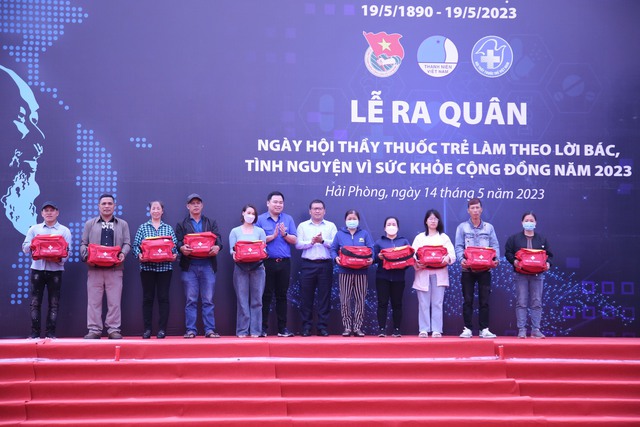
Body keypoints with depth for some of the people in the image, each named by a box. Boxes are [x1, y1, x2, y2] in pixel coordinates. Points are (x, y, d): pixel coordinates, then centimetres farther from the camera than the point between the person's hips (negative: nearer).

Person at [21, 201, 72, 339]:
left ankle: (51, 333, 4)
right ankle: (35, 332, 2)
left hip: (55, 270, -1)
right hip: (37, 269, 1)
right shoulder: (34, 229, 12)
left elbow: (68, 251, 1)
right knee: (35, 302, -1)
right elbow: (25, 248, 7)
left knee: (54, 303, -1)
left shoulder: (64, 230, 8)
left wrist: (60, 259, -18)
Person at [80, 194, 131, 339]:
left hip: (115, 269, 0)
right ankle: (94, 330, 4)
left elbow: (127, 243, 9)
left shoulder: (122, 224, 15)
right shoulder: (90, 224, 15)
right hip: (95, 268, 0)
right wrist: (86, 256, -9)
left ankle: (114, 330, 2)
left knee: (114, 301, -1)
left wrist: (123, 254, -11)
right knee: (94, 300, 0)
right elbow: (83, 244, 11)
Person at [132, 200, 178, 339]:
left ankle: (162, 329, 2)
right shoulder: (143, 228, 8)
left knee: (163, 297, -1)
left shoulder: (168, 228, 11)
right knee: (147, 298, 2)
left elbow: (175, 246, 7)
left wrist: (175, 254, -13)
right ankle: (147, 329, 7)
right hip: (147, 267, 0)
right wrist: (139, 254, -16)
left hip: (165, 267, 0)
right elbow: (136, 245, 3)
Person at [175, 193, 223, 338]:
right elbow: (178, 242, 2)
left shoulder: (211, 223, 18)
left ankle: (210, 330, 1)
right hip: (189, 265, -1)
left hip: (208, 265, 1)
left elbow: (218, 238, 5)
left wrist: (217, 247, -18)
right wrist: (181, 248, -22)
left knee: (208, 300, 0)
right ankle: (190, 330, 2)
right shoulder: (181, 225, 14)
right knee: (191, 300, -1)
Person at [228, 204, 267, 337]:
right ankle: (242, 330, 0)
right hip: (241, 268, -1)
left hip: (257, 267, 1)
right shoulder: (235, 231, 11)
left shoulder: (260, 231, 13)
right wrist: (234, 254, -18)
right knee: (242, 299, -4)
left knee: (256, 300, -2)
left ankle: (255, 330, 2)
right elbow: (232, 249, 3)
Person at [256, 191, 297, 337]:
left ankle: (282, 328, 12)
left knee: (282, 296, 7)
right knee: (266, 295, 1)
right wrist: (273, 236, -13)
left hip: (284, 263, 3)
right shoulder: (260, 219, 2)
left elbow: (294, 240, 5)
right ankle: (263, 328, 6)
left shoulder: (288, 219, 10)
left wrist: (285, 234, -13)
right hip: (267, 262, -2)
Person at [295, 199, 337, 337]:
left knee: (324, 296, 0)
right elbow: (298, 244, 0)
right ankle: (306, 327, 6)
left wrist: (323, 241, -16)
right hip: (308, 265, 0)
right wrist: (311, 242, -13)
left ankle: (323, 327, 5)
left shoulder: (331, 226, 10)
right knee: (306, 296, 0)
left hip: (325, 265, 0)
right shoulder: (303, 226, 11)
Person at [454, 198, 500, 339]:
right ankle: (467, 329, 5)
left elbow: (495, 246, 5)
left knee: (484, 300, 1)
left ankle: (484, 329, 5)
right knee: (467, 300, 0)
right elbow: (459, 247, -1)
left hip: (485, 269, 1)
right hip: (468, 269, -1)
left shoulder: (489, 227, 10)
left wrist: (496, 259, -14)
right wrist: (461, 259, -20)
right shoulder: (462, 227, 6)